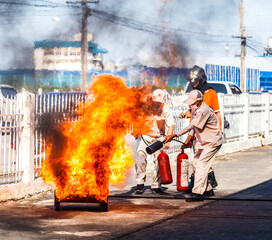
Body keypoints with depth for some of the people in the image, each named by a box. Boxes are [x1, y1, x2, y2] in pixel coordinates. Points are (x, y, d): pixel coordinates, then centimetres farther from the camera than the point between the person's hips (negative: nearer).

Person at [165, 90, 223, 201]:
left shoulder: (204, 111, -27)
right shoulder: (195, 109, 4)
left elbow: (191, 126, -34)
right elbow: (193, 126, 16)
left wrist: (174, 135, -37)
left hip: (213, 142, -10)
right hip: (202, 141, 10)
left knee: (201, 164, -17)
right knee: (196, 164, 9)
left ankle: (198, 193, -19)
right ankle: (208, 189, 19)